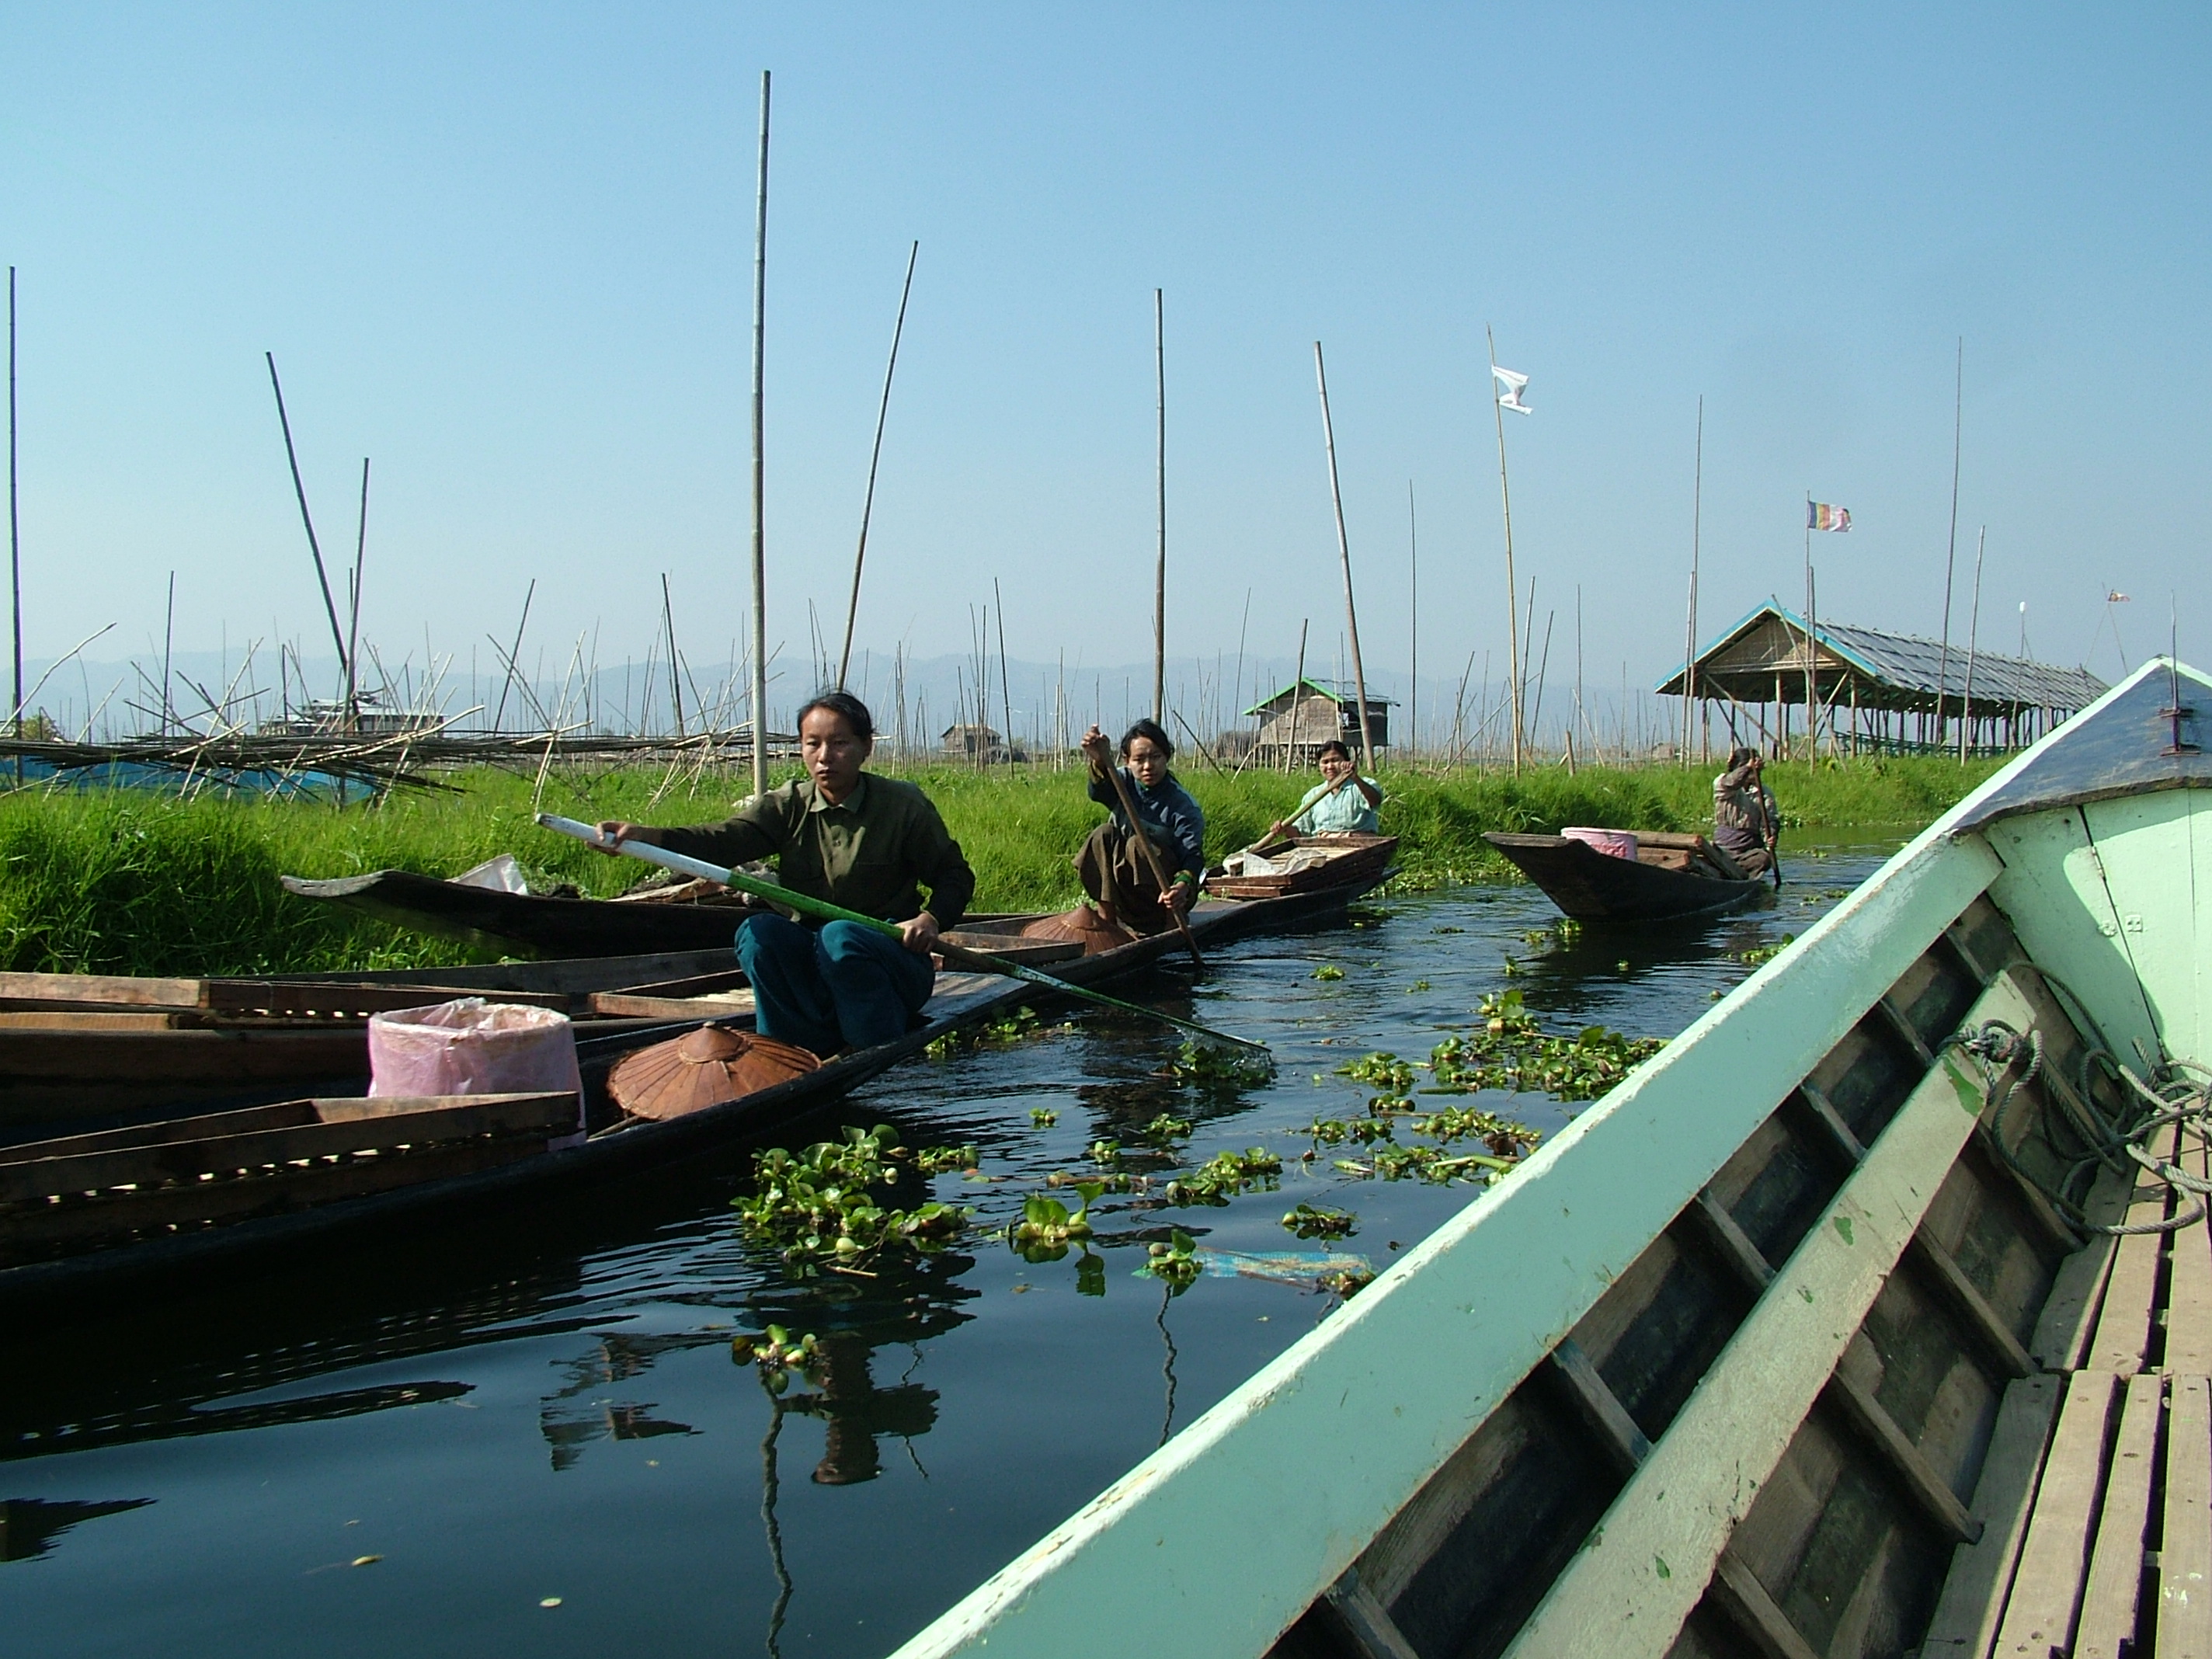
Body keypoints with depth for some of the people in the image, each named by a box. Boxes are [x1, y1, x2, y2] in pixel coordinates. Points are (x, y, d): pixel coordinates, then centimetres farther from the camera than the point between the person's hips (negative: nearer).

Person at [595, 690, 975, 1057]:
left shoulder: (904, 806, -3)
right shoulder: (788, 806, 2)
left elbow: (956, 876, 5)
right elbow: (727, 839, -16)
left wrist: (932, 919, -17)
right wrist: (649, 837, -34)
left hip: (890, 959, -3)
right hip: (809, 967, 3)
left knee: (840, 936, -34)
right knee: (758, 931, -25)